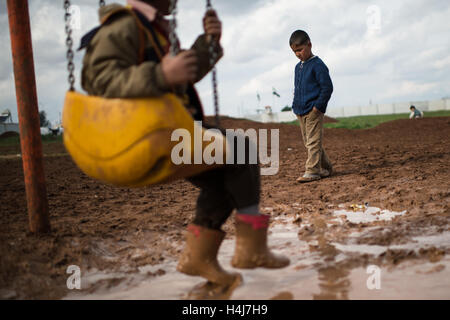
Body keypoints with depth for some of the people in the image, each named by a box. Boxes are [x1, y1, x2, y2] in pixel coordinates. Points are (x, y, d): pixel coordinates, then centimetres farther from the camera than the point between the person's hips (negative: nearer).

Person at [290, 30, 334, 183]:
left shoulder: (317, 65, -9)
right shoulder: (298, 67, 16)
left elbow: (327, 87, -12)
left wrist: (318, 106, -17)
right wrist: (295, 105, 14)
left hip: (313, 111, -9)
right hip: (301, 112, 9)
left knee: (313, 141, -9)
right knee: (308, 142, 12)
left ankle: (312, 171, -8)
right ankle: (326, 167, 23)